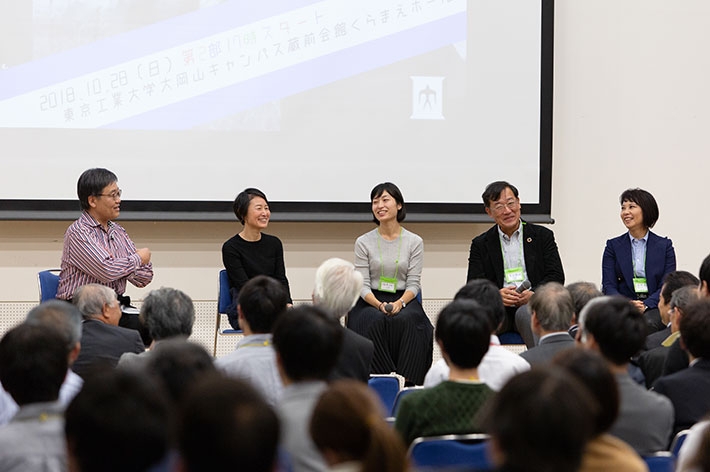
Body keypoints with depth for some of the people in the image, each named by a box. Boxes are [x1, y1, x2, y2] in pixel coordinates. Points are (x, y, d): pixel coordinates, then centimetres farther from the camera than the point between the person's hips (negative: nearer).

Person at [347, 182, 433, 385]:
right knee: (375, 322, -34)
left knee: (407, 321, -33)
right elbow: (363, 285, 0)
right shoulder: (364, 242, 5)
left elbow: (414, 283, 2)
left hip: (403, 299, 0)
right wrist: (379, 305, -19)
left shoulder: (414, 242, 6)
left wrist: (400, 302, -19)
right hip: (370, 301, 0)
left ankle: (407, 380, -31)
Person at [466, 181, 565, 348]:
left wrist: (534, 294, -13)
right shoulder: (480, 244, 16)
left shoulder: (543, 236, 15)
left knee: (526, 314, -37)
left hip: (532, 304, -1)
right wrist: (497, 295, -17)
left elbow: (556, 277, 7)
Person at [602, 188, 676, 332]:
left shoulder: (665, 245, 9)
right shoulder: (614, 245, 12)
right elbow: (608, 286, 4)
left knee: (649, 323, -34)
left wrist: (645, 305, -17)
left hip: (653, 306, 0)